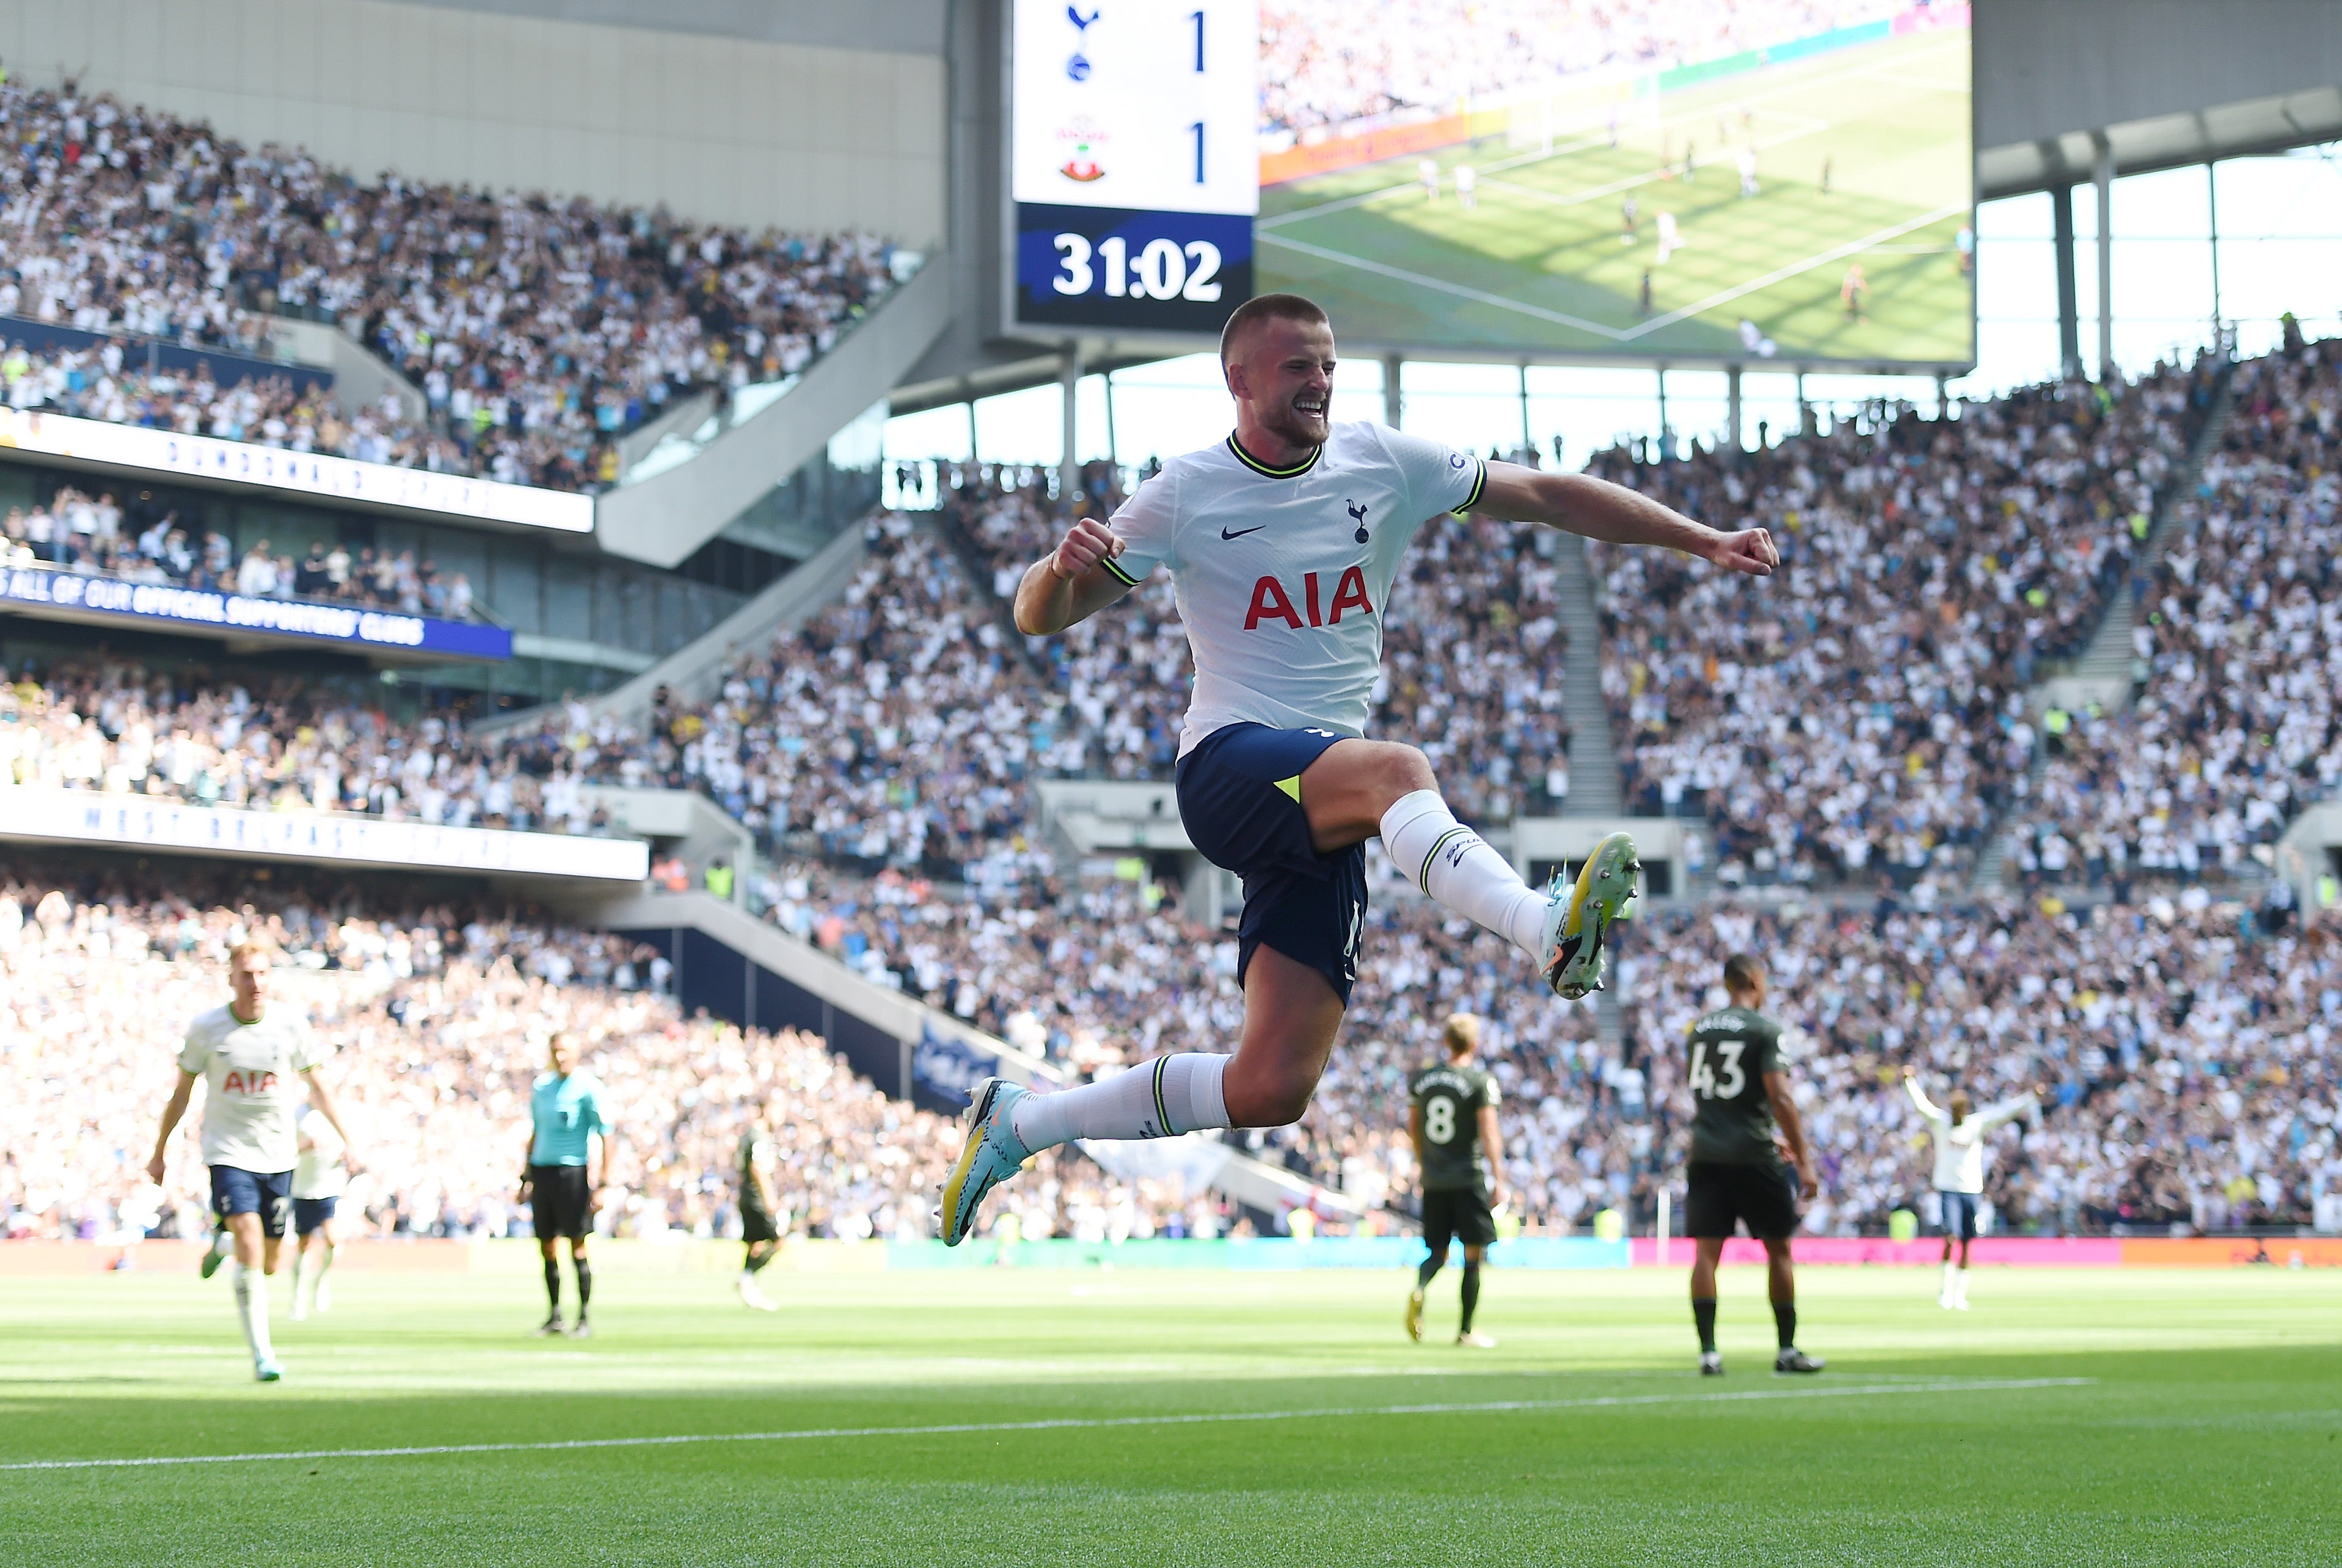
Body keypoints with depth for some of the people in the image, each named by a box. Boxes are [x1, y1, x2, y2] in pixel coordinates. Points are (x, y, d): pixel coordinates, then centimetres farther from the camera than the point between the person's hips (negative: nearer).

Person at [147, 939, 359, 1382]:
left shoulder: (290, 1026, -3)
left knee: (268, 1262, 6)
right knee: (250, 1243, -20)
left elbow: (316, 1087, 9)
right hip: (228, 1153, -3)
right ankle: (261, 1354, -17)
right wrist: (160, 1153, 10)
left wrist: (346, 1142, 5)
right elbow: (182, 1091, 5)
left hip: (278, 1156, 3)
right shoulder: (206, 1028, -6)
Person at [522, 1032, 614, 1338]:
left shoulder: (588, 1088, -6)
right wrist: (526, 1178, 20)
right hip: (542, 1171, 6)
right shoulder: (541, 1086, 13)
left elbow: (607, 1136, -7)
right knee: (547, 1248, 7)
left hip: (572, 1172, -6)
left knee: (577, 1246, -5)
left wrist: (602, 1183, -12)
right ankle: (554, 1316, 16)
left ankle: (584, 1318, 1)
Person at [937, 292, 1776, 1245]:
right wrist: (1064, 567, -23)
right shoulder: (1188, 494, 1)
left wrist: (1704, 541, 6)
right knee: (1397, 771, -38)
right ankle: (1546, 930, -65)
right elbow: (1040, 619, 1)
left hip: (1326, 818, 5)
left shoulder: (1385, 465, 9)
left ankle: (1020, 1123, 14)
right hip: (1228, 768, -5)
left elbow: (1547, 496, 12)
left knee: (1271, 1090, -4)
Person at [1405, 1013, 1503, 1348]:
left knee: (1437, 1251, 12)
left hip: (1433, 1181, 4)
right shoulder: (1480, 1081, -7)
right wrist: (1499, 1180, -10)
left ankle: (1419, 1288, -20)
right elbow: (1489, 1134, -12)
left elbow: (1413, 1129, 14)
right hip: (1471, 1179, -4)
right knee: (1474, 1255, 4)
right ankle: (1466, 1330, 4)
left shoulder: (1421, 1080, 7)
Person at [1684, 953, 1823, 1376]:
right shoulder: (1764, 1030, -7)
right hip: (1751, 1157, -4)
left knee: (1706, 1251, 1)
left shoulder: (1701, 1029, 13)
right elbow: (1779, 1098, -15)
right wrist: (1803, 1160, -11)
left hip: (1705, 1154, 4)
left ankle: (1708, 1350, -7)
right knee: (1778, 1249, 8)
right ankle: (1787, 1350, 12)